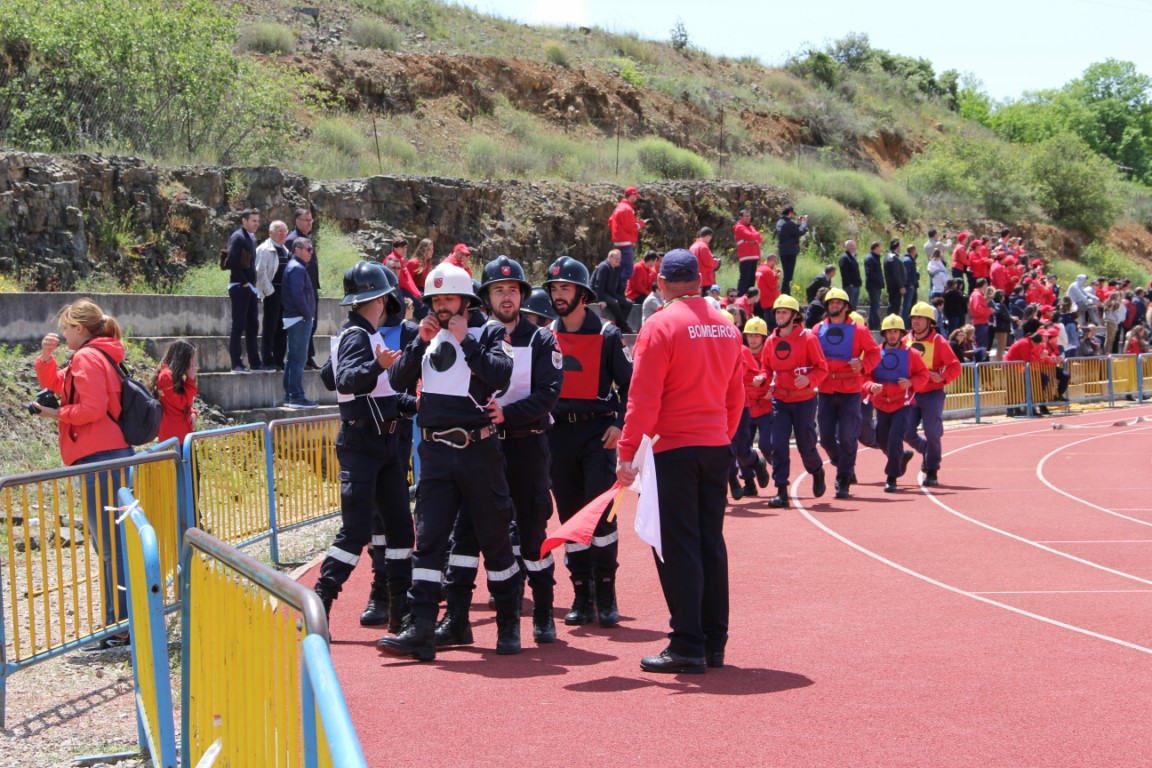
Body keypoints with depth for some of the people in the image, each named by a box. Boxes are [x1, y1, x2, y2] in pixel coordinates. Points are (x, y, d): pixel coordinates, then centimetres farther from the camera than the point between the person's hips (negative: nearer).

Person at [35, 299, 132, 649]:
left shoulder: (87, 358, -9)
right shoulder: (101, 355, 21)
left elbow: (92, 409, -20)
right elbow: (56, 383, 30)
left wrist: (57, 414, -6)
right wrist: (46, 357, 13)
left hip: (100, 460, -10)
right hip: (111, 455, 10)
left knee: (108, 545, -10)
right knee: (108, 543, 14)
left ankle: (118, 627, -10)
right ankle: (119, 620, 19)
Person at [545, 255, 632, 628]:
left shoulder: (607, 335, 0)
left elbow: (629, 384, 2)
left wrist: (620, 424, -9)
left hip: (598, 432, -4)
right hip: (559, 432, 4)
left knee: (601, 511, -11)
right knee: (570, 516, 5)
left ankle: (606, 597, -2)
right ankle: (582, 597, 11)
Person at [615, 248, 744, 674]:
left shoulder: (660, 327, -11)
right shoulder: (727, 327, 7)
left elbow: (644, 399, -15)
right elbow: (736, 394, 13)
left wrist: (628, 452, -11)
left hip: (673, 450, -6)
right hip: (716, 447, 6)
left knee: (678, 547, -2)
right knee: (711, 542, 12)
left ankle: (688, 647, -3)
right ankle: (714, 642, 15)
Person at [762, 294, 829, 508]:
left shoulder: (807, 338, -8)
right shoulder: (771, 341, 4)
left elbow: (822, 368, -7)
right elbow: (767, 368, 18)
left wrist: (809, 379, -26)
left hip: (804, 400, -3)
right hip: (780, 400, 3)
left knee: (806, 445, 5)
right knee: (778, 445, -8)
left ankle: (817, 472, 37)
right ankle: (781, 491, -6)